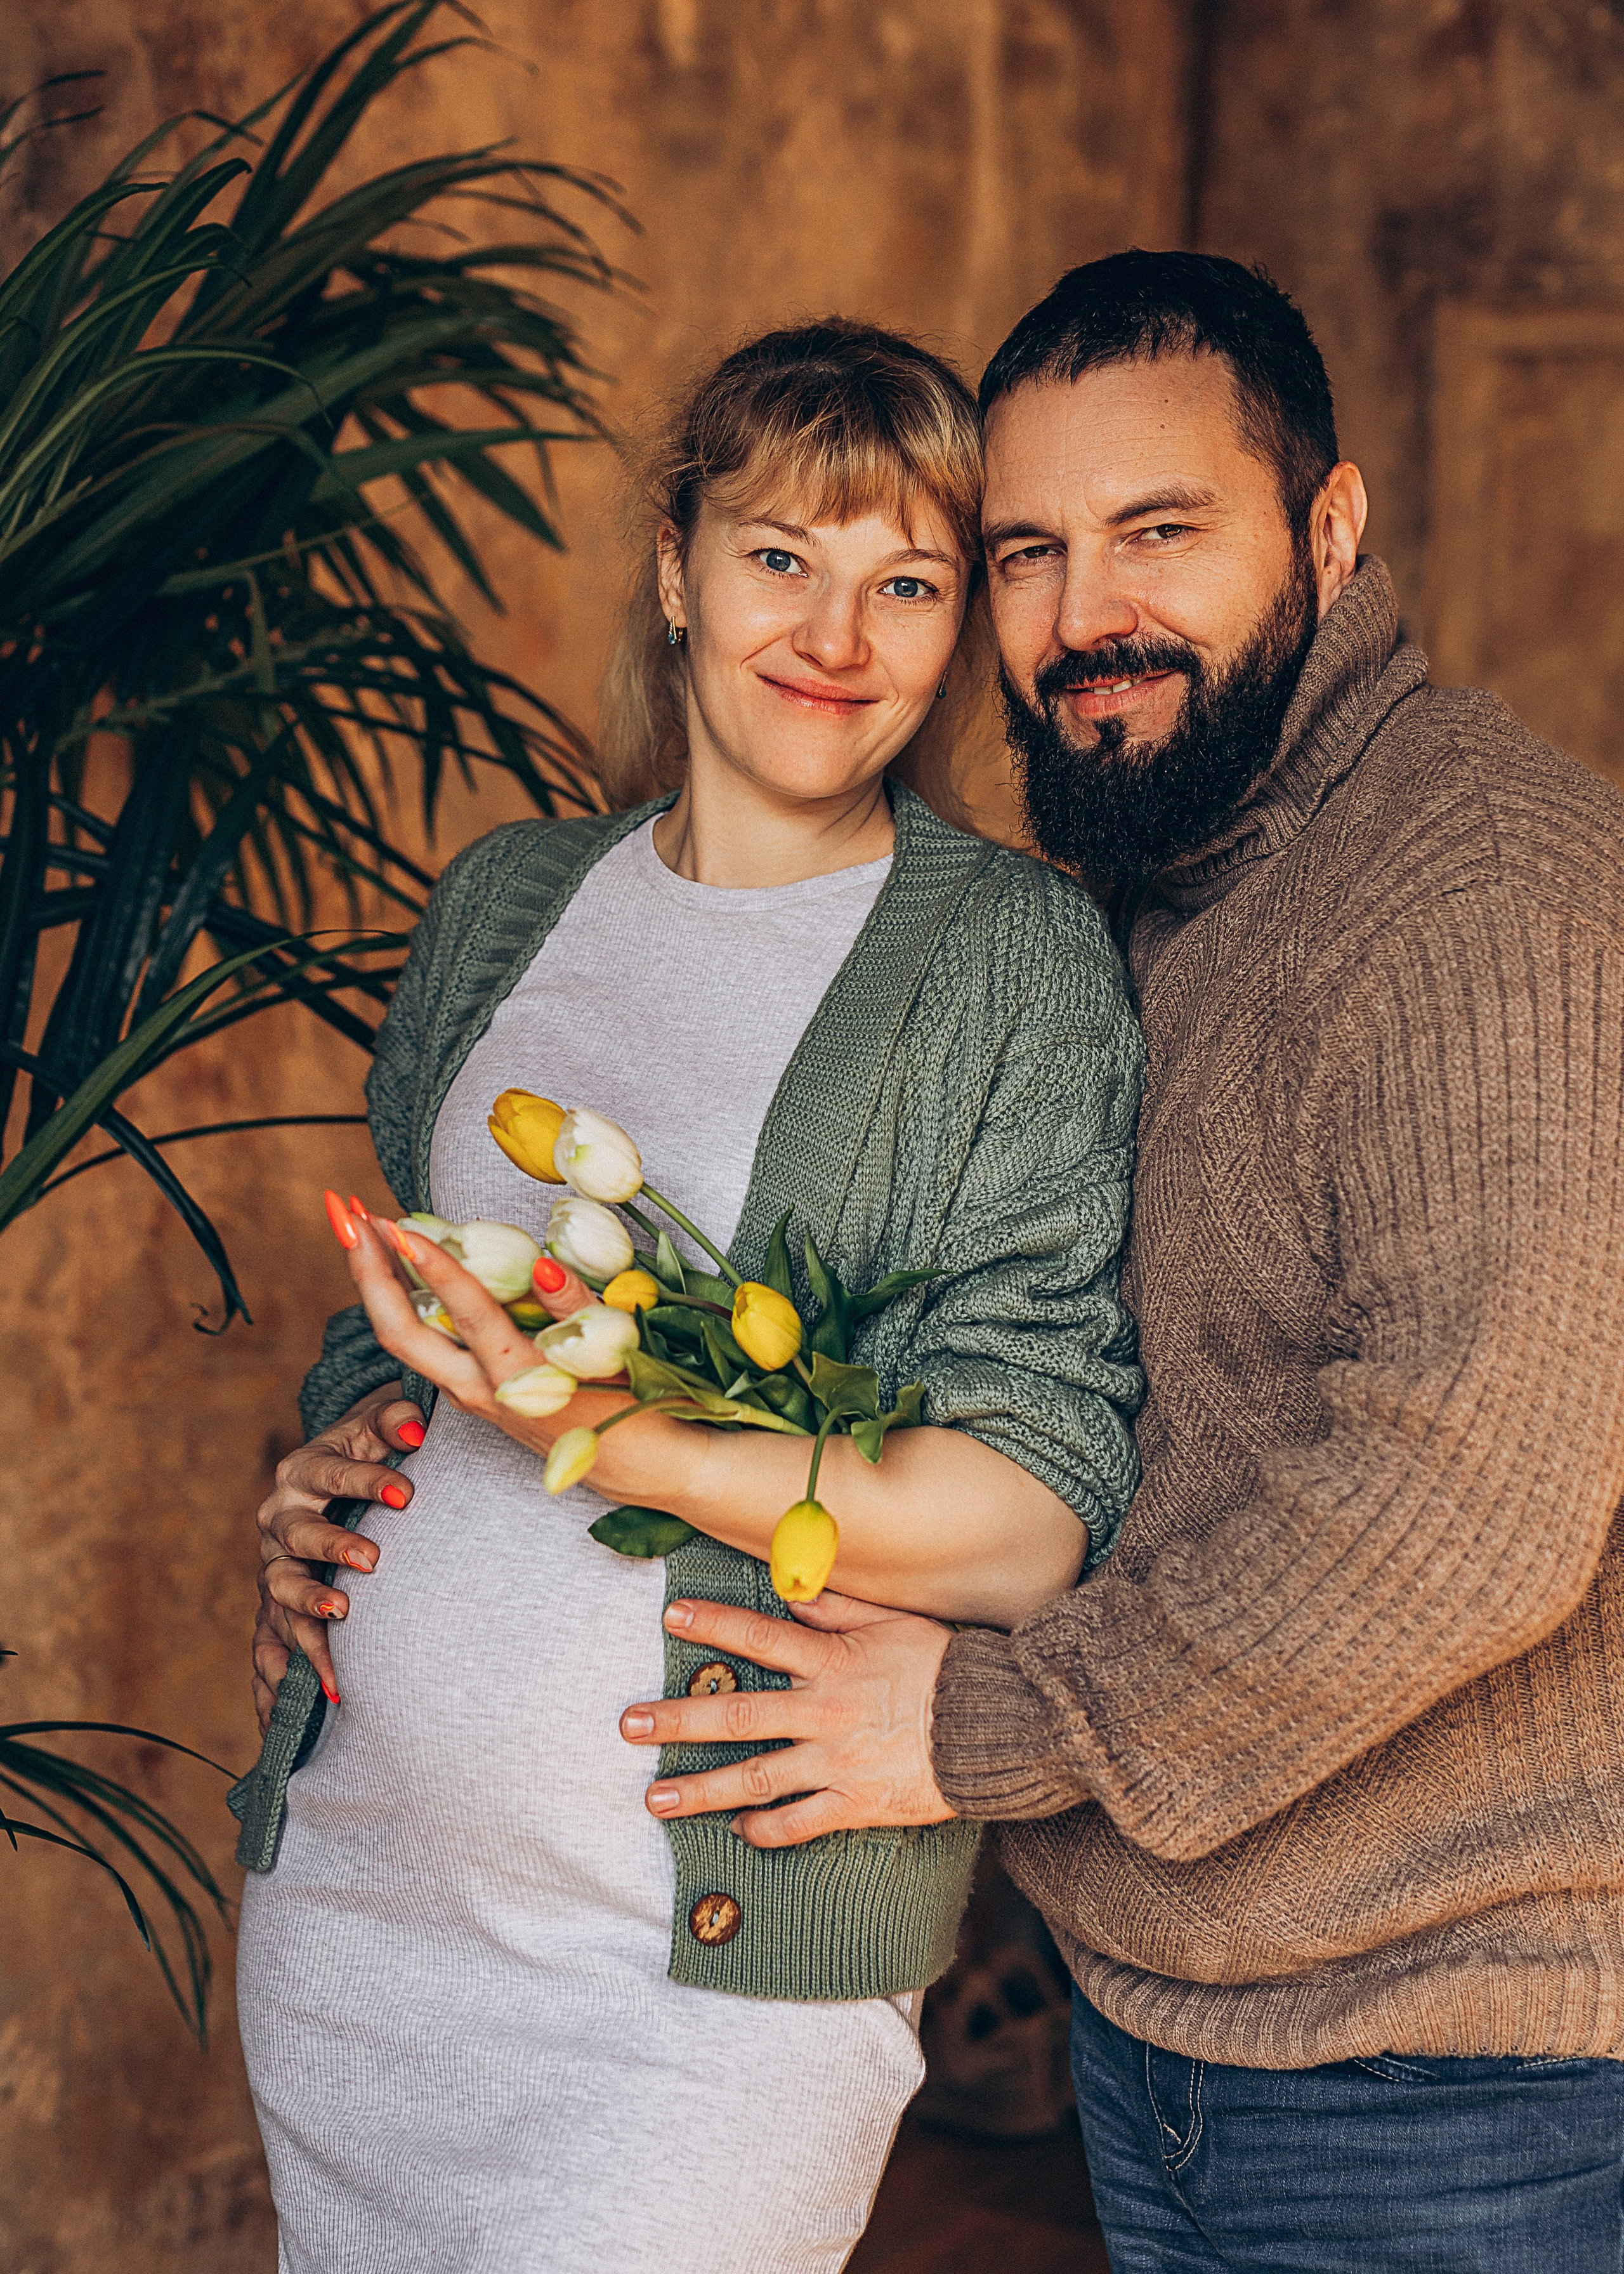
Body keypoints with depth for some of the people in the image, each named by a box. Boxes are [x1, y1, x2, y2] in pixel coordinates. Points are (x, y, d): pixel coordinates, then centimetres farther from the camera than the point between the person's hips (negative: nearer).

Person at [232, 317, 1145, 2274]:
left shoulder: (1017, 957, -6)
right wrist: (315, 1483, 4)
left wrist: (620, 1448, -23)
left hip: (721, 1954, -5)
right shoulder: (509, 897, 10)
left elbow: (1030, 1523, -12)